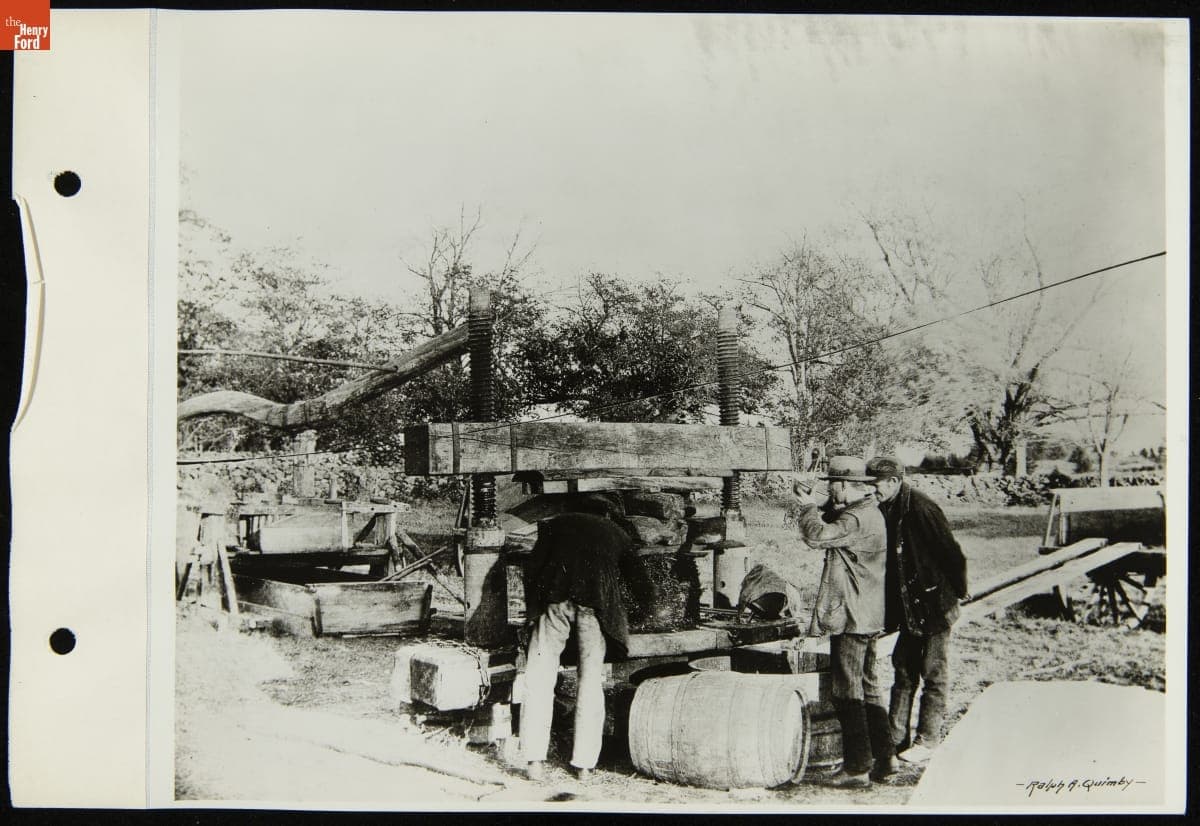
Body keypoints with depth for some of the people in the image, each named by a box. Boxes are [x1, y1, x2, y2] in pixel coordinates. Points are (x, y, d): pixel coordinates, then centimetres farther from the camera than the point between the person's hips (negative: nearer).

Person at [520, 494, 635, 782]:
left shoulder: (557, 524, 27)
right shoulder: (619, 535, 29)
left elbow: (533, 567, 17)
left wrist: (534, 607, 24)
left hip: (557, 597, 0)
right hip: (597, 603, 1)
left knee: (540, 677, 4)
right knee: (591, 680, 9)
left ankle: (535, 760, -3)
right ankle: (584, 765, 8)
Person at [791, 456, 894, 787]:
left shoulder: (857, 519, -20)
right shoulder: (864, 512, 14)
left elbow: (816, 535, -29)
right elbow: (829, 528, 24)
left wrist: (808, 505, -11)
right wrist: (813, 503, 9)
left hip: (851, 619, -10)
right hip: (866, 618, 10)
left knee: (847, 691, -4)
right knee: (867, 688, 16)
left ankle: (857, 767, 2)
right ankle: (884, 757, 22)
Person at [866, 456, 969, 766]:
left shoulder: (922, 509, -21)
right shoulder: (887, 510, 4)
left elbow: (952, 554, -18)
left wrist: (958, 592, -9)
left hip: (935, 605, -8)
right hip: (909, 607, 8)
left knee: (934, 673, 2)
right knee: (904, 669, 13)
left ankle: (927, 740, 11)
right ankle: (896, 737, 21)